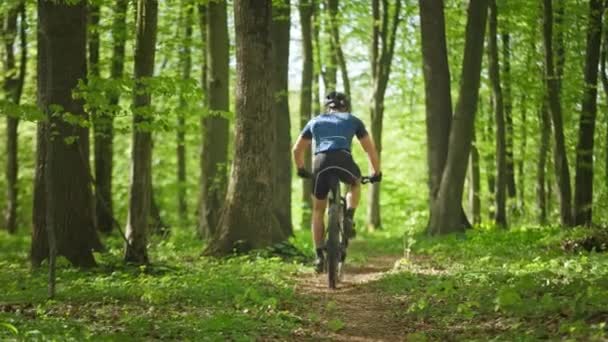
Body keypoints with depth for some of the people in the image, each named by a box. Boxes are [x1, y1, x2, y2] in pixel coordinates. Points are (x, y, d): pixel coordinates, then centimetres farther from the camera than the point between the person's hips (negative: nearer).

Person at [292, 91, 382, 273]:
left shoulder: (315, 121, 30)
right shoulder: (353, 120, 25)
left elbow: (297, 150, 32)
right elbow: (370, 149, 25)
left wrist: (301, 169, 47)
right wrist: (377, 172, 36)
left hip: (321, 163, 1)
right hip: (344, 161, -1)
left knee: (318, 210, 19)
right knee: (355, 183, 34)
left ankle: (319, 255, 11)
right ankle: (348, 219, 10)